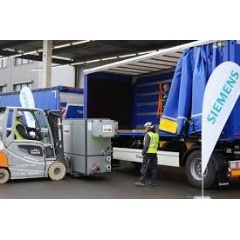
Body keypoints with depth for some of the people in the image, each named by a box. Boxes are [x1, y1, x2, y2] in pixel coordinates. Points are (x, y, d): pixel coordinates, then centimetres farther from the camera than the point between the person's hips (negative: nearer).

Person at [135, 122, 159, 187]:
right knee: (154, 167, 11)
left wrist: (143, 152, -10)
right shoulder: (156, 135, 13)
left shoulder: (148, 134, -11)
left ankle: (142, 181, -5)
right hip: (154, 153, 8)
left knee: (144, 167, -5)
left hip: (148, 153, -8)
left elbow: (146, 145, -16)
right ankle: (154, 181, 15)